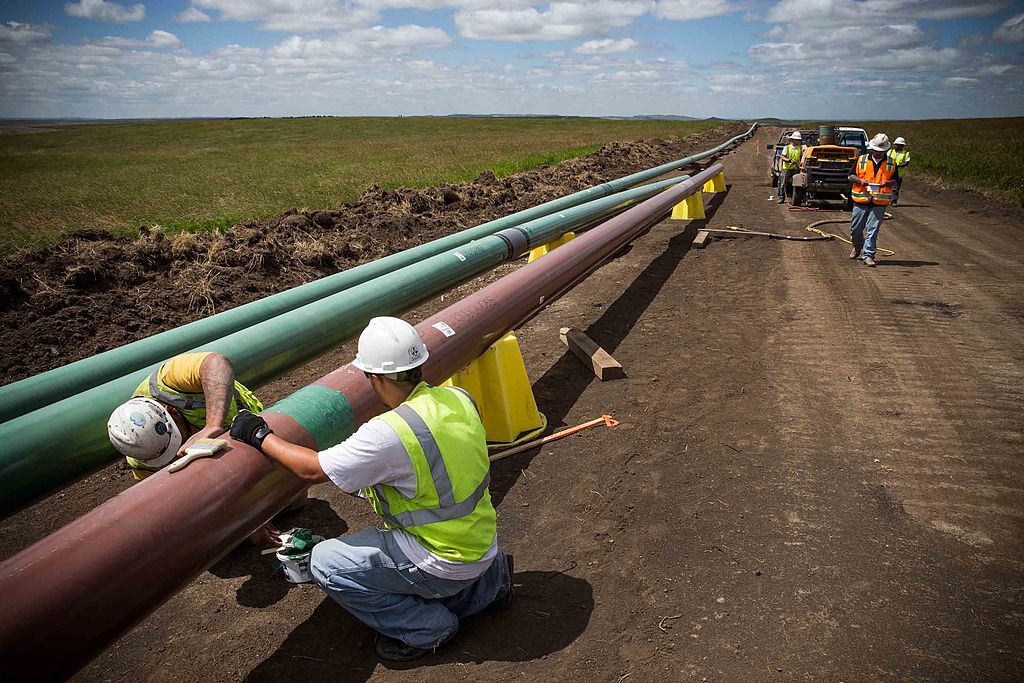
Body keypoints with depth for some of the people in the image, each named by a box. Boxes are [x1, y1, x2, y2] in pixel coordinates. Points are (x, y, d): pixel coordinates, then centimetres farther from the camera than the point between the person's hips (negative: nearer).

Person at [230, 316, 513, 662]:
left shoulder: (389, 433, -29)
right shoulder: (458, 397, -6)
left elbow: (312, 469, -19)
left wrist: (259, 434, -6)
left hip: (444, 564, -8)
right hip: (483, 542, 8)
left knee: (326, 563, -2)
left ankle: (425, 627, 5)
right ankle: (489, 579, 21)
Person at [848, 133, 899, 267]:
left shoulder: (891, 163, 7)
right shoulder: (861, 160, 5)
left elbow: (895, 180, 11)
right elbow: (851, 176, 9)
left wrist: (887, 183, -12)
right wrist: (860, 180, -12)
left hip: (879, 203, -1)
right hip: (861, 201, 1)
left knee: (872, 230, -4)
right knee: (855, 228, 7)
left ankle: (868, 255, -1)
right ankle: (857, 247, 35)